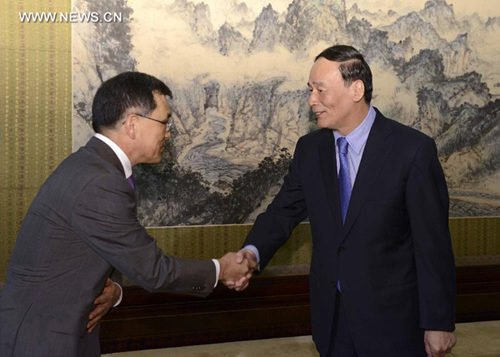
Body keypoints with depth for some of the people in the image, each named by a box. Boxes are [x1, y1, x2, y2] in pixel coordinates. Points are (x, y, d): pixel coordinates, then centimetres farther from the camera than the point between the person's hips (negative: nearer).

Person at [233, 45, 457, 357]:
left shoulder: (413, 150, -14)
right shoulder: (309, 149, 2)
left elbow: (433, 241, -13)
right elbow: (284, 211, 5)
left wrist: (439, 323, -11)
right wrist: (253, 252, -17)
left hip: (391, 320, -4)